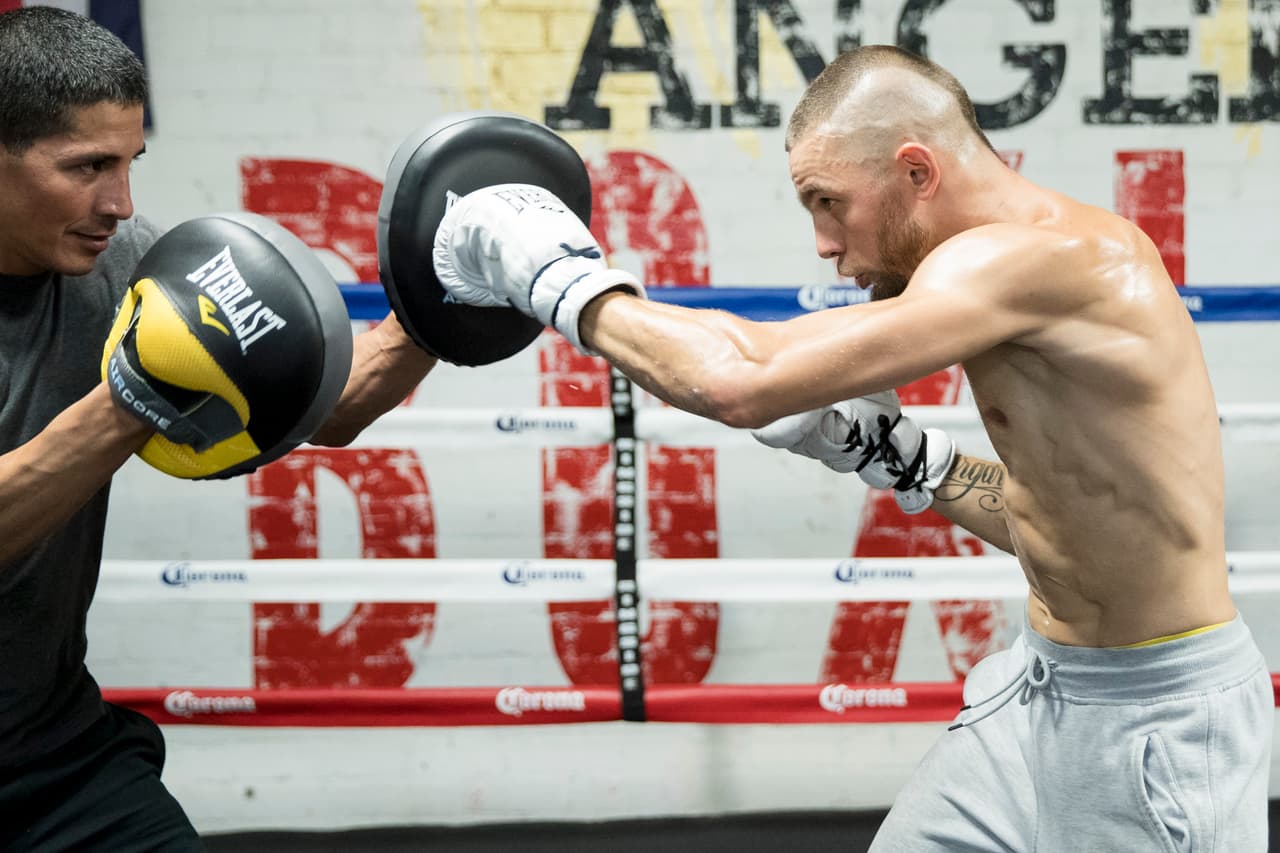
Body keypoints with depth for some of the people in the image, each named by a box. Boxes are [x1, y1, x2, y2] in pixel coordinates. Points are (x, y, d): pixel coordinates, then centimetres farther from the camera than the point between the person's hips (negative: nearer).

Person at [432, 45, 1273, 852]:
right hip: (1045, 678, 9)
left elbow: (739, 380, -28)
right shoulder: (1045, 260, 6)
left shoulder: (1045, 256, -24)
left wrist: (564, 282, -16)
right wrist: (888, 450, 5)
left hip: (1157, 712, -9)